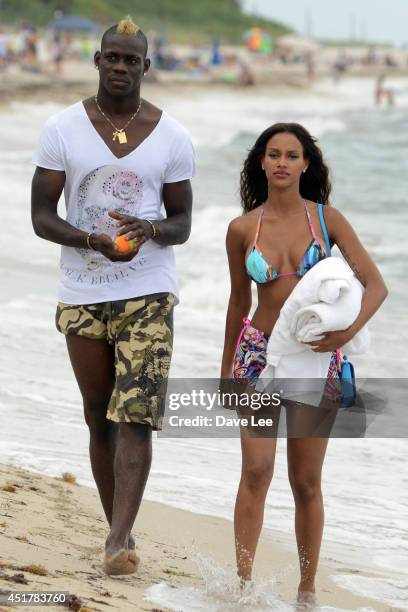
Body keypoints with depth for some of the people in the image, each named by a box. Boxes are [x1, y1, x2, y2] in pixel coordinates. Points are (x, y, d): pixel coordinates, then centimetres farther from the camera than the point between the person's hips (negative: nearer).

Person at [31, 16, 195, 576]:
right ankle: (120, 531, 22)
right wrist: (92, 241, -20)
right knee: (100, 421, 9)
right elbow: (41, 215, -1)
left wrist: (151, 230, -18)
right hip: (82, 295, 1)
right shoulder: (63, 129, 0)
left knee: (135, 417, -14)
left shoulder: (172, 137, 2)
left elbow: (183, 224, 6)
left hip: (149, 294, -1)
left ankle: (118, 542, -20)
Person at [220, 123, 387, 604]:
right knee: (257, 470, -14)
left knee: (307, 483, 4)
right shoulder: (243, 229, 0)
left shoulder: (327, 219, -2)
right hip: (258, 354, 0)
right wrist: (226, 369, 19)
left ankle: (307, 590, 15)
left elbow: (376, 285, -6)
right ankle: (243, 585, -13)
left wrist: (351, 327, -26)